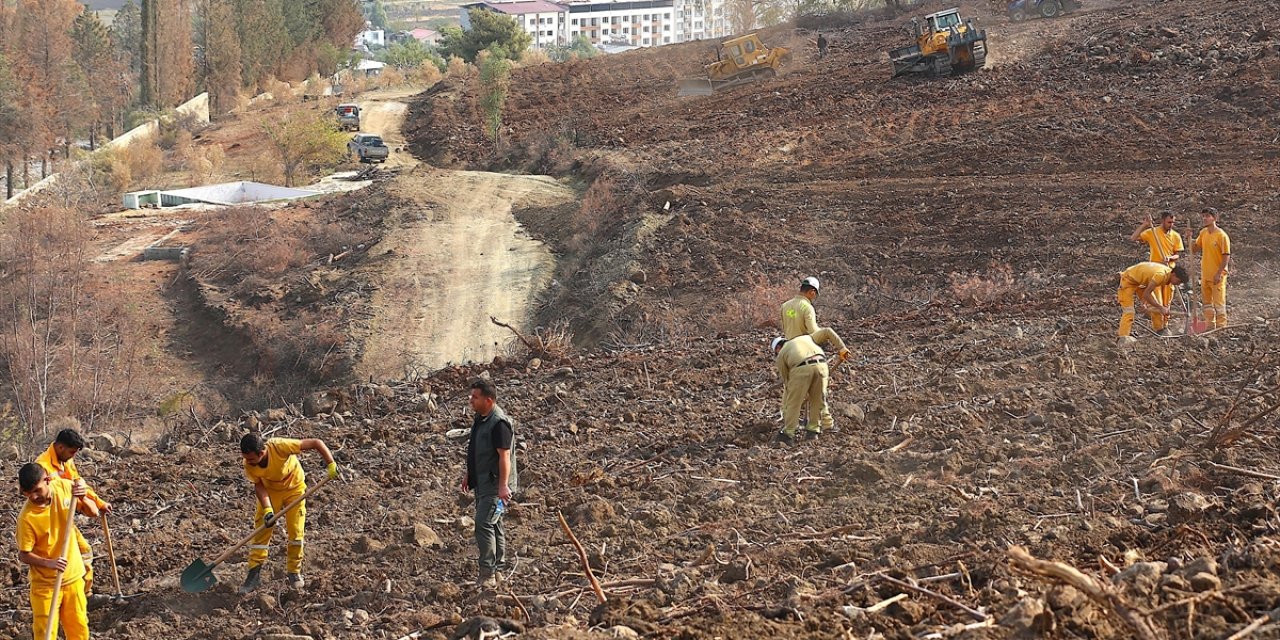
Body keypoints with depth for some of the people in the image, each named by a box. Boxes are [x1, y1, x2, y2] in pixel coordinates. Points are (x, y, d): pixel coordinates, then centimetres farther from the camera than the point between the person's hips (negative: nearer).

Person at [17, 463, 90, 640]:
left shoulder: (62, 486, -12)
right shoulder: (27, 518, -24)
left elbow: (79, 485, 13)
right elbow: (23, 555, -15)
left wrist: (81, 489, -12)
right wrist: (48, 563, -32)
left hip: (73, 576, 4)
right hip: (46, 583, -4)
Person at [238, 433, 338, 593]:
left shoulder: (280, 446, -40)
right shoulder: (249, 465, -28)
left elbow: (316, 443, -34)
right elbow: (259, 485, -14)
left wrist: (331, 464, -39)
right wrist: (267, 510, -28)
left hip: (294, 488, -2)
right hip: (270, 491, 2)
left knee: (296, 531, -3)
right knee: (261, 530, -6)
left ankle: (294, 573, 13)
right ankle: (254, 575, 0)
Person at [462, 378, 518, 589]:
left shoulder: (499, 423, -21)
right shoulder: (480, 418, 10)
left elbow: (504, 456, -24)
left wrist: (503, 485, -27)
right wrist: (469, 474, 25)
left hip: (495, 483, -10)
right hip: (482, 482, 10)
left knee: (484, 524, -14)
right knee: (493, 524, 16)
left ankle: (487, 575, -13)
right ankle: (498, 568, 25)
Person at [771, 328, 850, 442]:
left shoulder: (781, 355, 26)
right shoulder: (806, 338, 38)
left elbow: (786, 381, 25)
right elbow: (827, 332, 29)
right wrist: (841, 349, 24)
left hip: (801, 369, -4)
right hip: (820, 364, 4)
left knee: (793, 402, 10)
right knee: (818, 400, 20)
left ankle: (788, 433, 12)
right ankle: (813, 430, 26)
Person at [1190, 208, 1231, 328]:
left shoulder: (1221, 236, -15)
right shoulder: (1203, 233, 7)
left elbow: (1226, 256, -15)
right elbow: (1194, 250, 16)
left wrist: (1219, 273, -19)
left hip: (1217, 277, -8)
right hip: (1205, 275, 8)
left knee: (1219, 303, -4)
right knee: (1207, 303, 15)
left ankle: (1221, 327, 1)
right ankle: (1210, 326, 26)